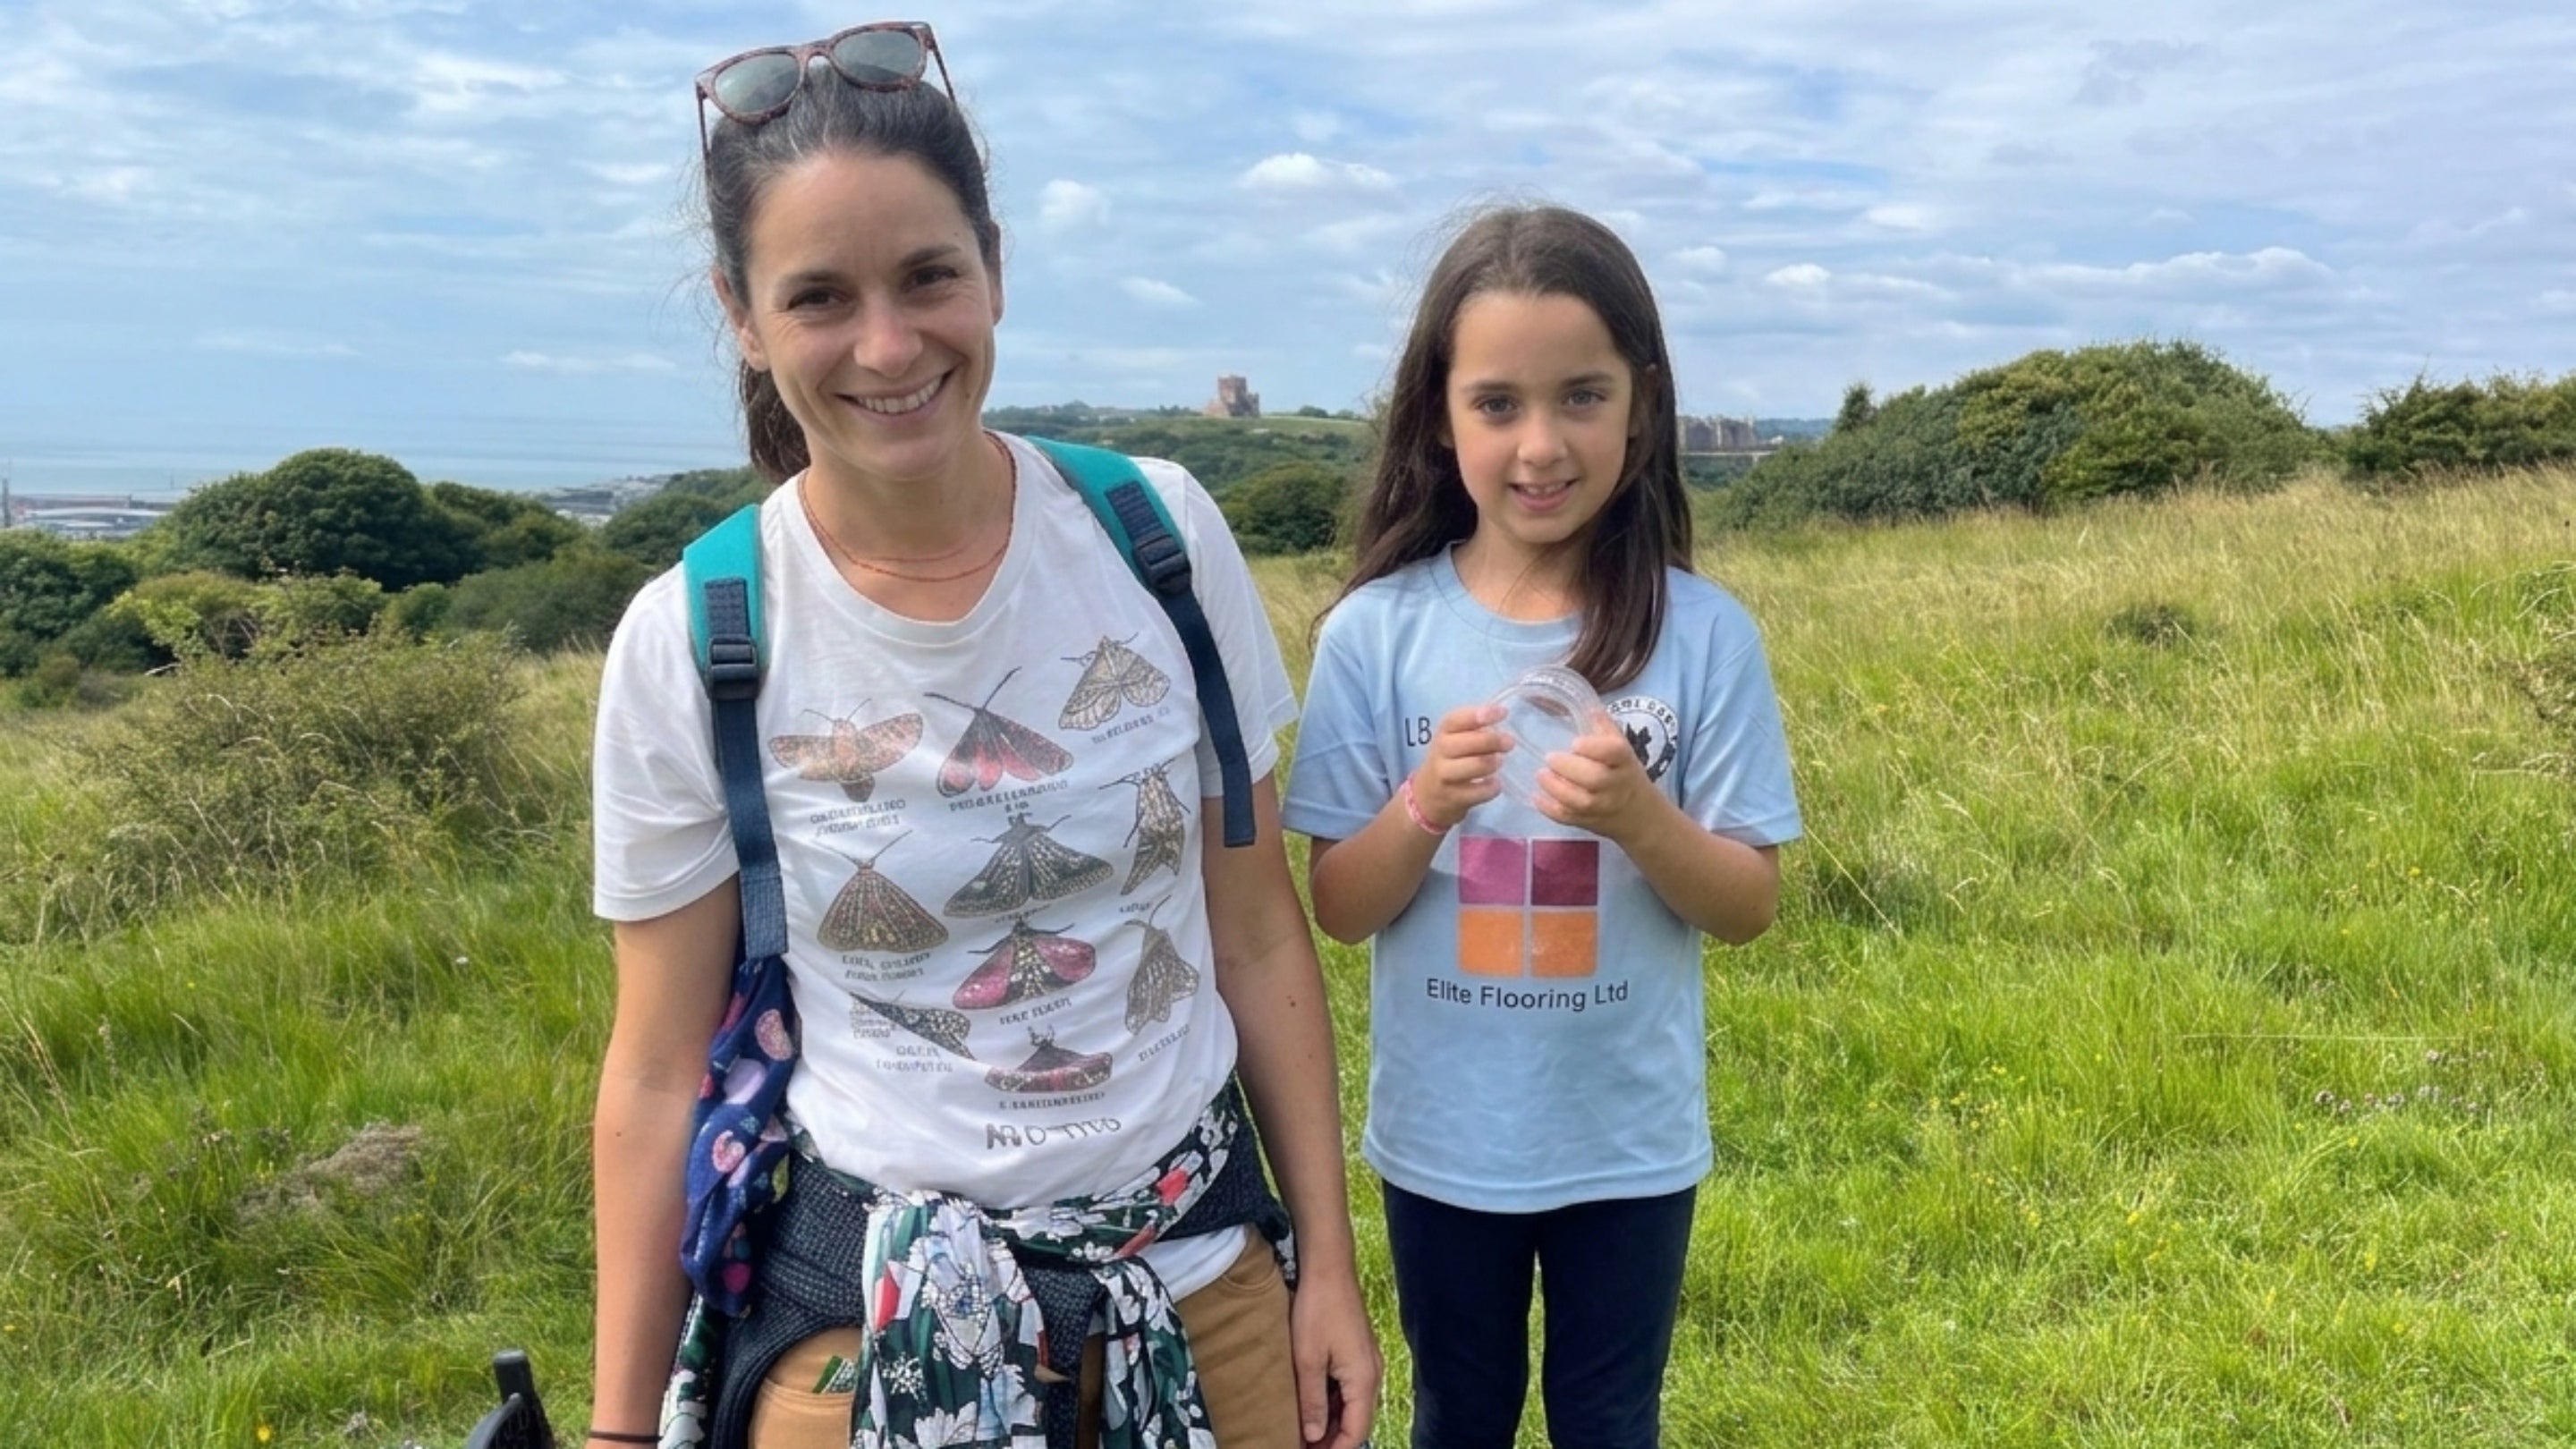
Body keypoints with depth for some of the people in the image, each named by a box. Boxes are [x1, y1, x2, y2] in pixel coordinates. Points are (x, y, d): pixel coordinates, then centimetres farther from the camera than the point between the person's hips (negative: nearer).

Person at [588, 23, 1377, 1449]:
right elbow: (657, 1069, -4)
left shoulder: (1162, 534, -9)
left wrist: (1326, 1262, 1)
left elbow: (1259, 940, -1)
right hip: (873, 1309, -1)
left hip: (1201, 1262, 2)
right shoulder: (690, 643, -13)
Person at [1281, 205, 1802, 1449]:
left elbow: (1749, 906, -8)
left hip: (1631, 1142, 0)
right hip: (1443, 1140, 0)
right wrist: (1423, 808, -27)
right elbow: (1338, 908, -8)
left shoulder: (1702, 633, -12)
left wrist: (1638, 813, -26)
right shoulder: (1376, 631, -12)